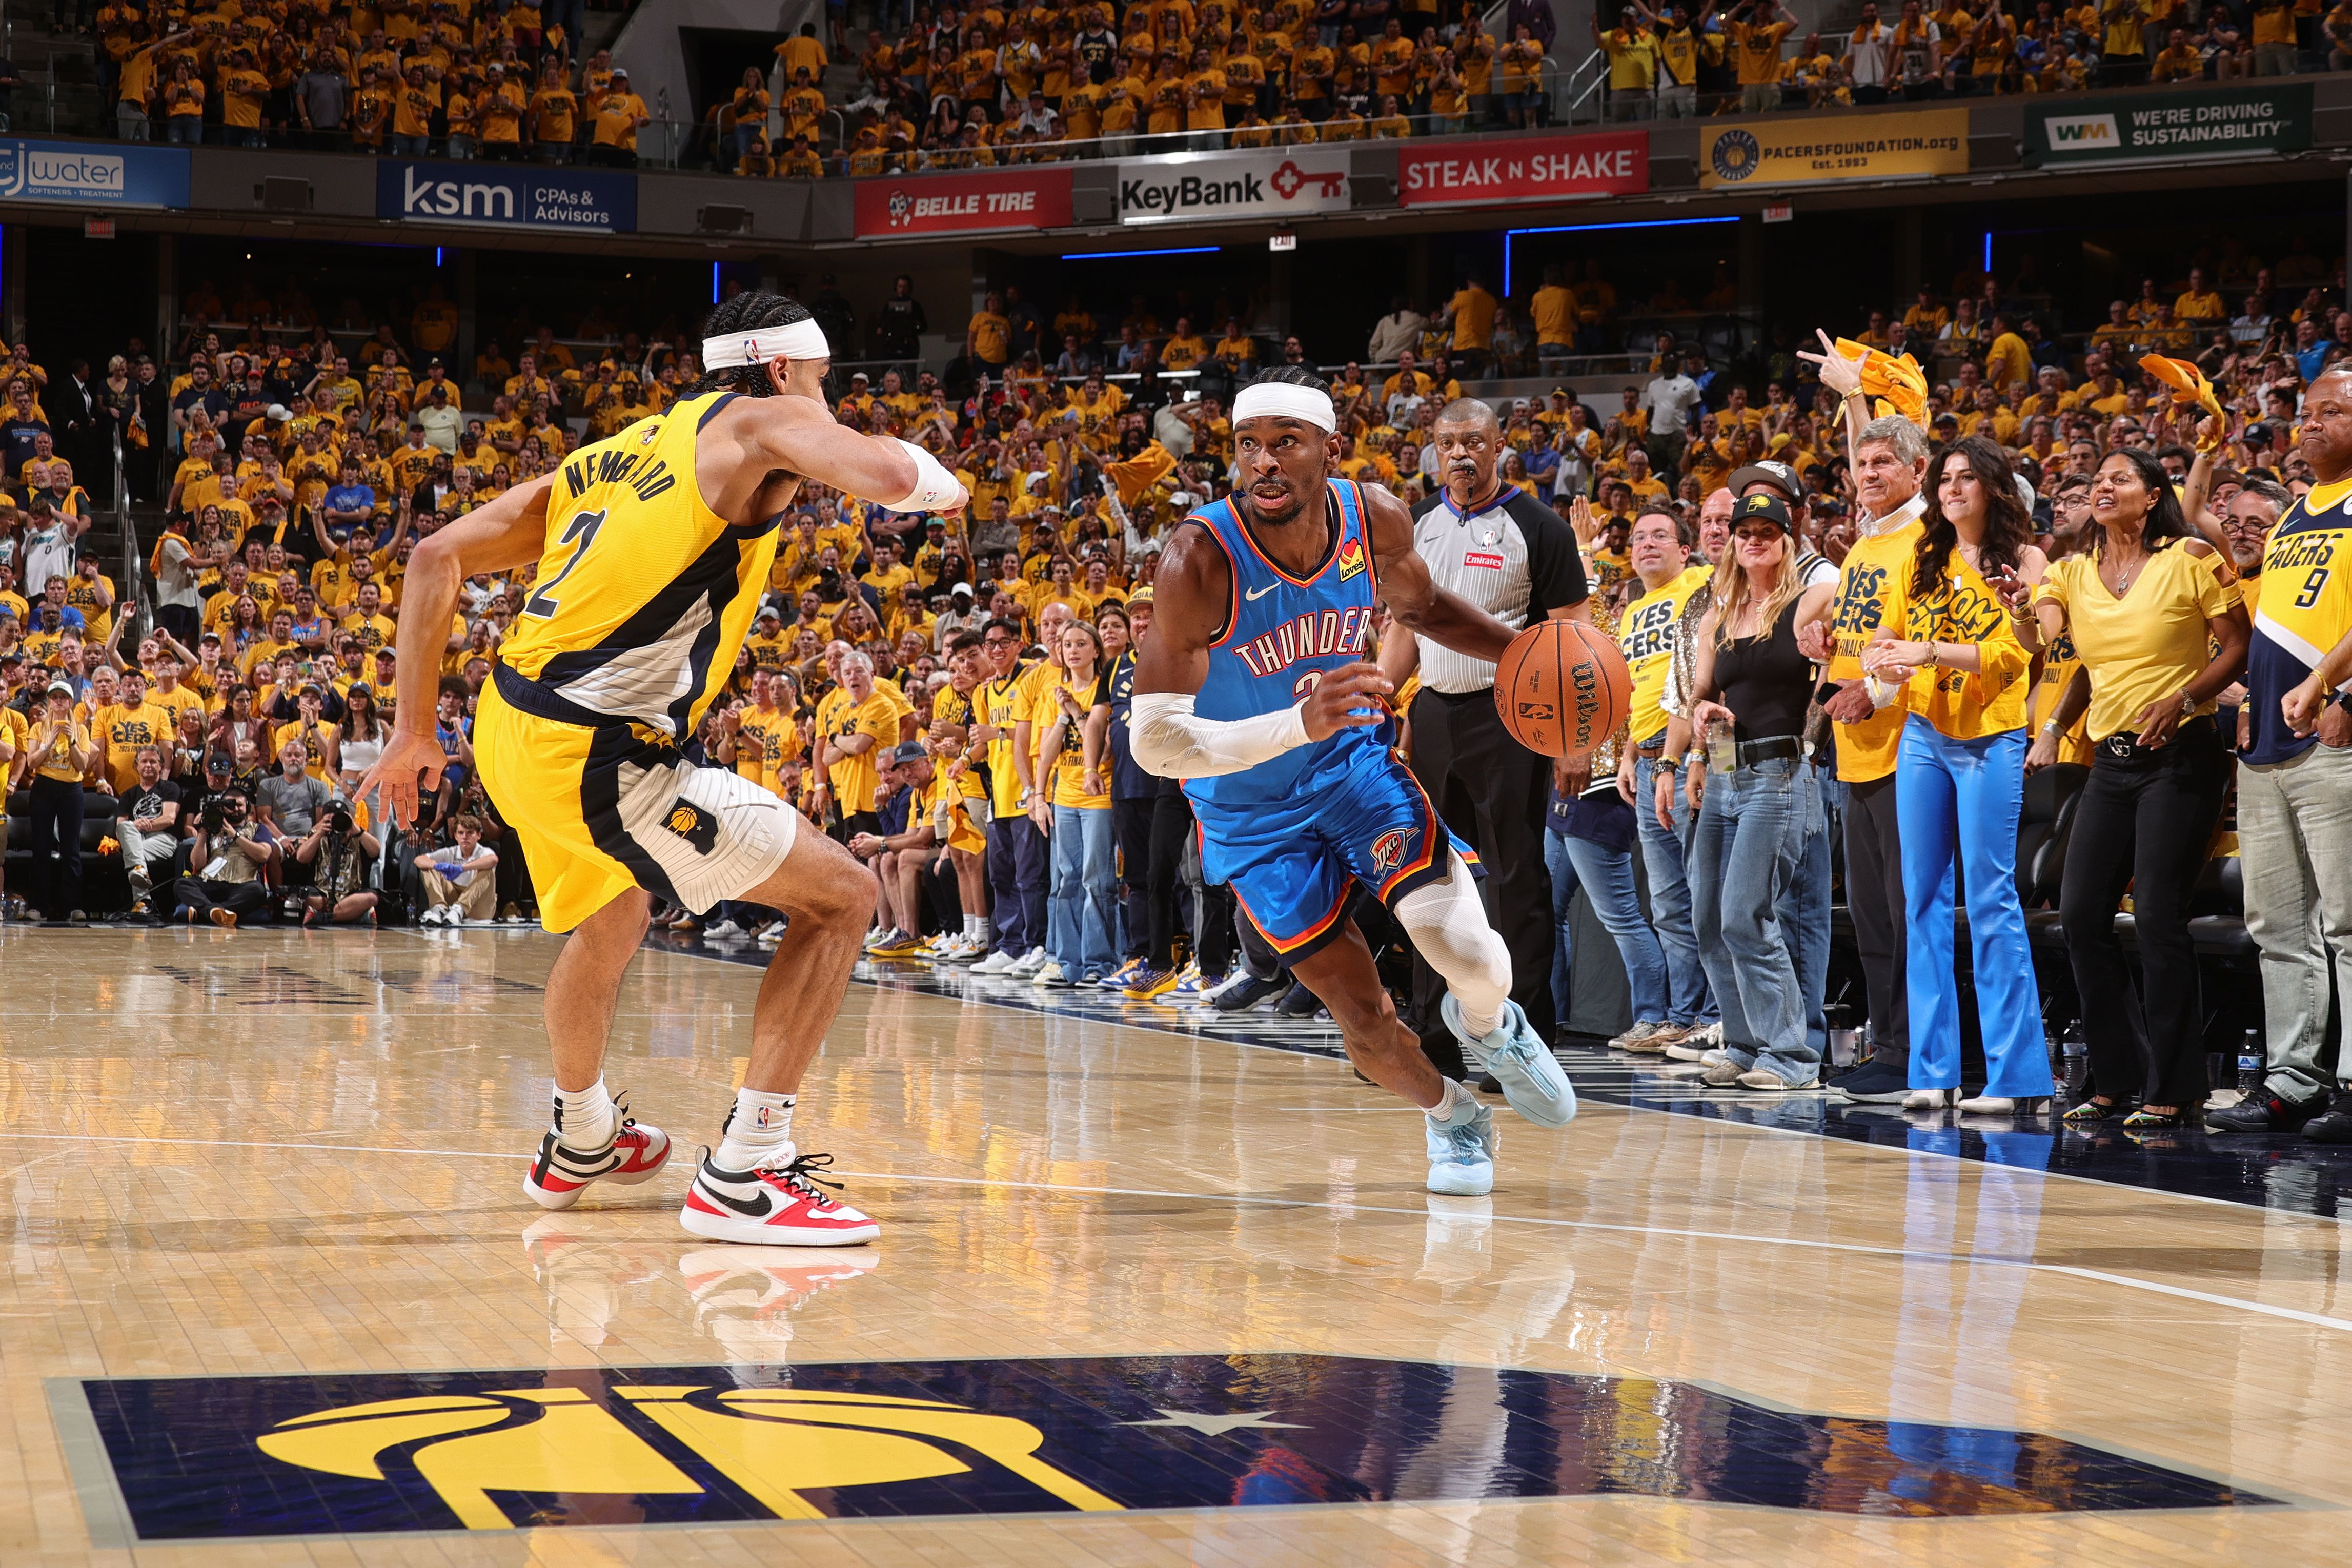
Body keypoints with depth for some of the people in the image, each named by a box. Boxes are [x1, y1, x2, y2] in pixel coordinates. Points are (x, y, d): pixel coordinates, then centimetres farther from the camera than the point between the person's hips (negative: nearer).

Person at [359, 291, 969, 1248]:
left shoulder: (610, 456, 21)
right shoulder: (759, 421, 0)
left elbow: (437, 558, 18)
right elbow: (889, 478, -20)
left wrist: (414, 728, 21)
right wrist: (931, 477, 5)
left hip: (510, 732, 9)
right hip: (600, 761, -8)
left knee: (613, 918, 36)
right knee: (841, 895, -1)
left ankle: (580, 1141, 57)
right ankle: (743, 1174, -6)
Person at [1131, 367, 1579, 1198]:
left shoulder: (1375, 520, -17)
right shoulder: (1201, 558, -31)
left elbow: (1421, 606, 8)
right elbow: (1155, 741, -34)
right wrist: (1302, 725, -47)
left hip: (1352, 756, 3)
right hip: (1253, 806, -2)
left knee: (1467, 951, -16)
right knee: (1367, 1024, 0)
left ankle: (1487, 1027, 21)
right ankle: (1451, 1116, 33)